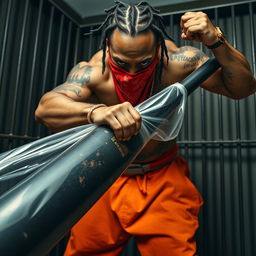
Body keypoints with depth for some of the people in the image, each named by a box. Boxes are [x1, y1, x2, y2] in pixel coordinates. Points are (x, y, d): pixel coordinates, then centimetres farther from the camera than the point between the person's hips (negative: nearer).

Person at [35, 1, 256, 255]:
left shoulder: (177, 61, -19)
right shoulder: (93, 71, -22)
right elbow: (45, 108, -36)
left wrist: (216, 42, -30)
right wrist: (96, 111, -56)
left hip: (164, 180, 0)